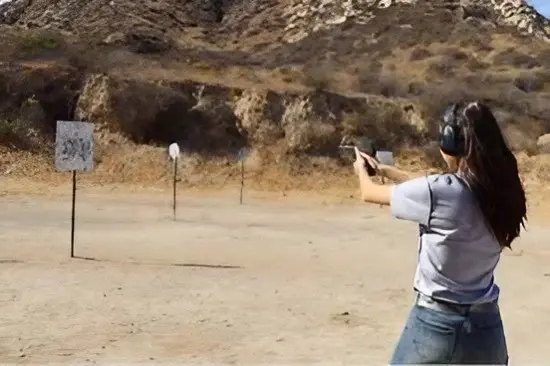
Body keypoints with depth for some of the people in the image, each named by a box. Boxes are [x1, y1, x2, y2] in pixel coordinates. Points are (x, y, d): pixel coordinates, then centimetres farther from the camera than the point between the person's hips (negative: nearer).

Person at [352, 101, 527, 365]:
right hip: (486, 326, 5)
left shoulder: (441, 191, -19)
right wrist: (384, 169, 26)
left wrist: (361, 170, 21)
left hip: (436, 324, -5)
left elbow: (370, 194, -2)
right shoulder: (500, 190, -1)